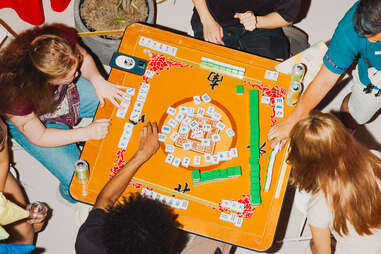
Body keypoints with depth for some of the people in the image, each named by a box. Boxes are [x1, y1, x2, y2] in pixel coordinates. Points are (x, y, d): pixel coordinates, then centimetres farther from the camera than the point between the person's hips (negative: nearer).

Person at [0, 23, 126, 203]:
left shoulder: (63, 39, -34)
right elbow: (38, 137, -25)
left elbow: (85, 58, -7)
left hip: (67, 93, 5)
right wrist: (87, 133, -29)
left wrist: (98, 81, -26)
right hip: (32, 119, -5)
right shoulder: (14, 92, -43)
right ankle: (70, 193, 22)